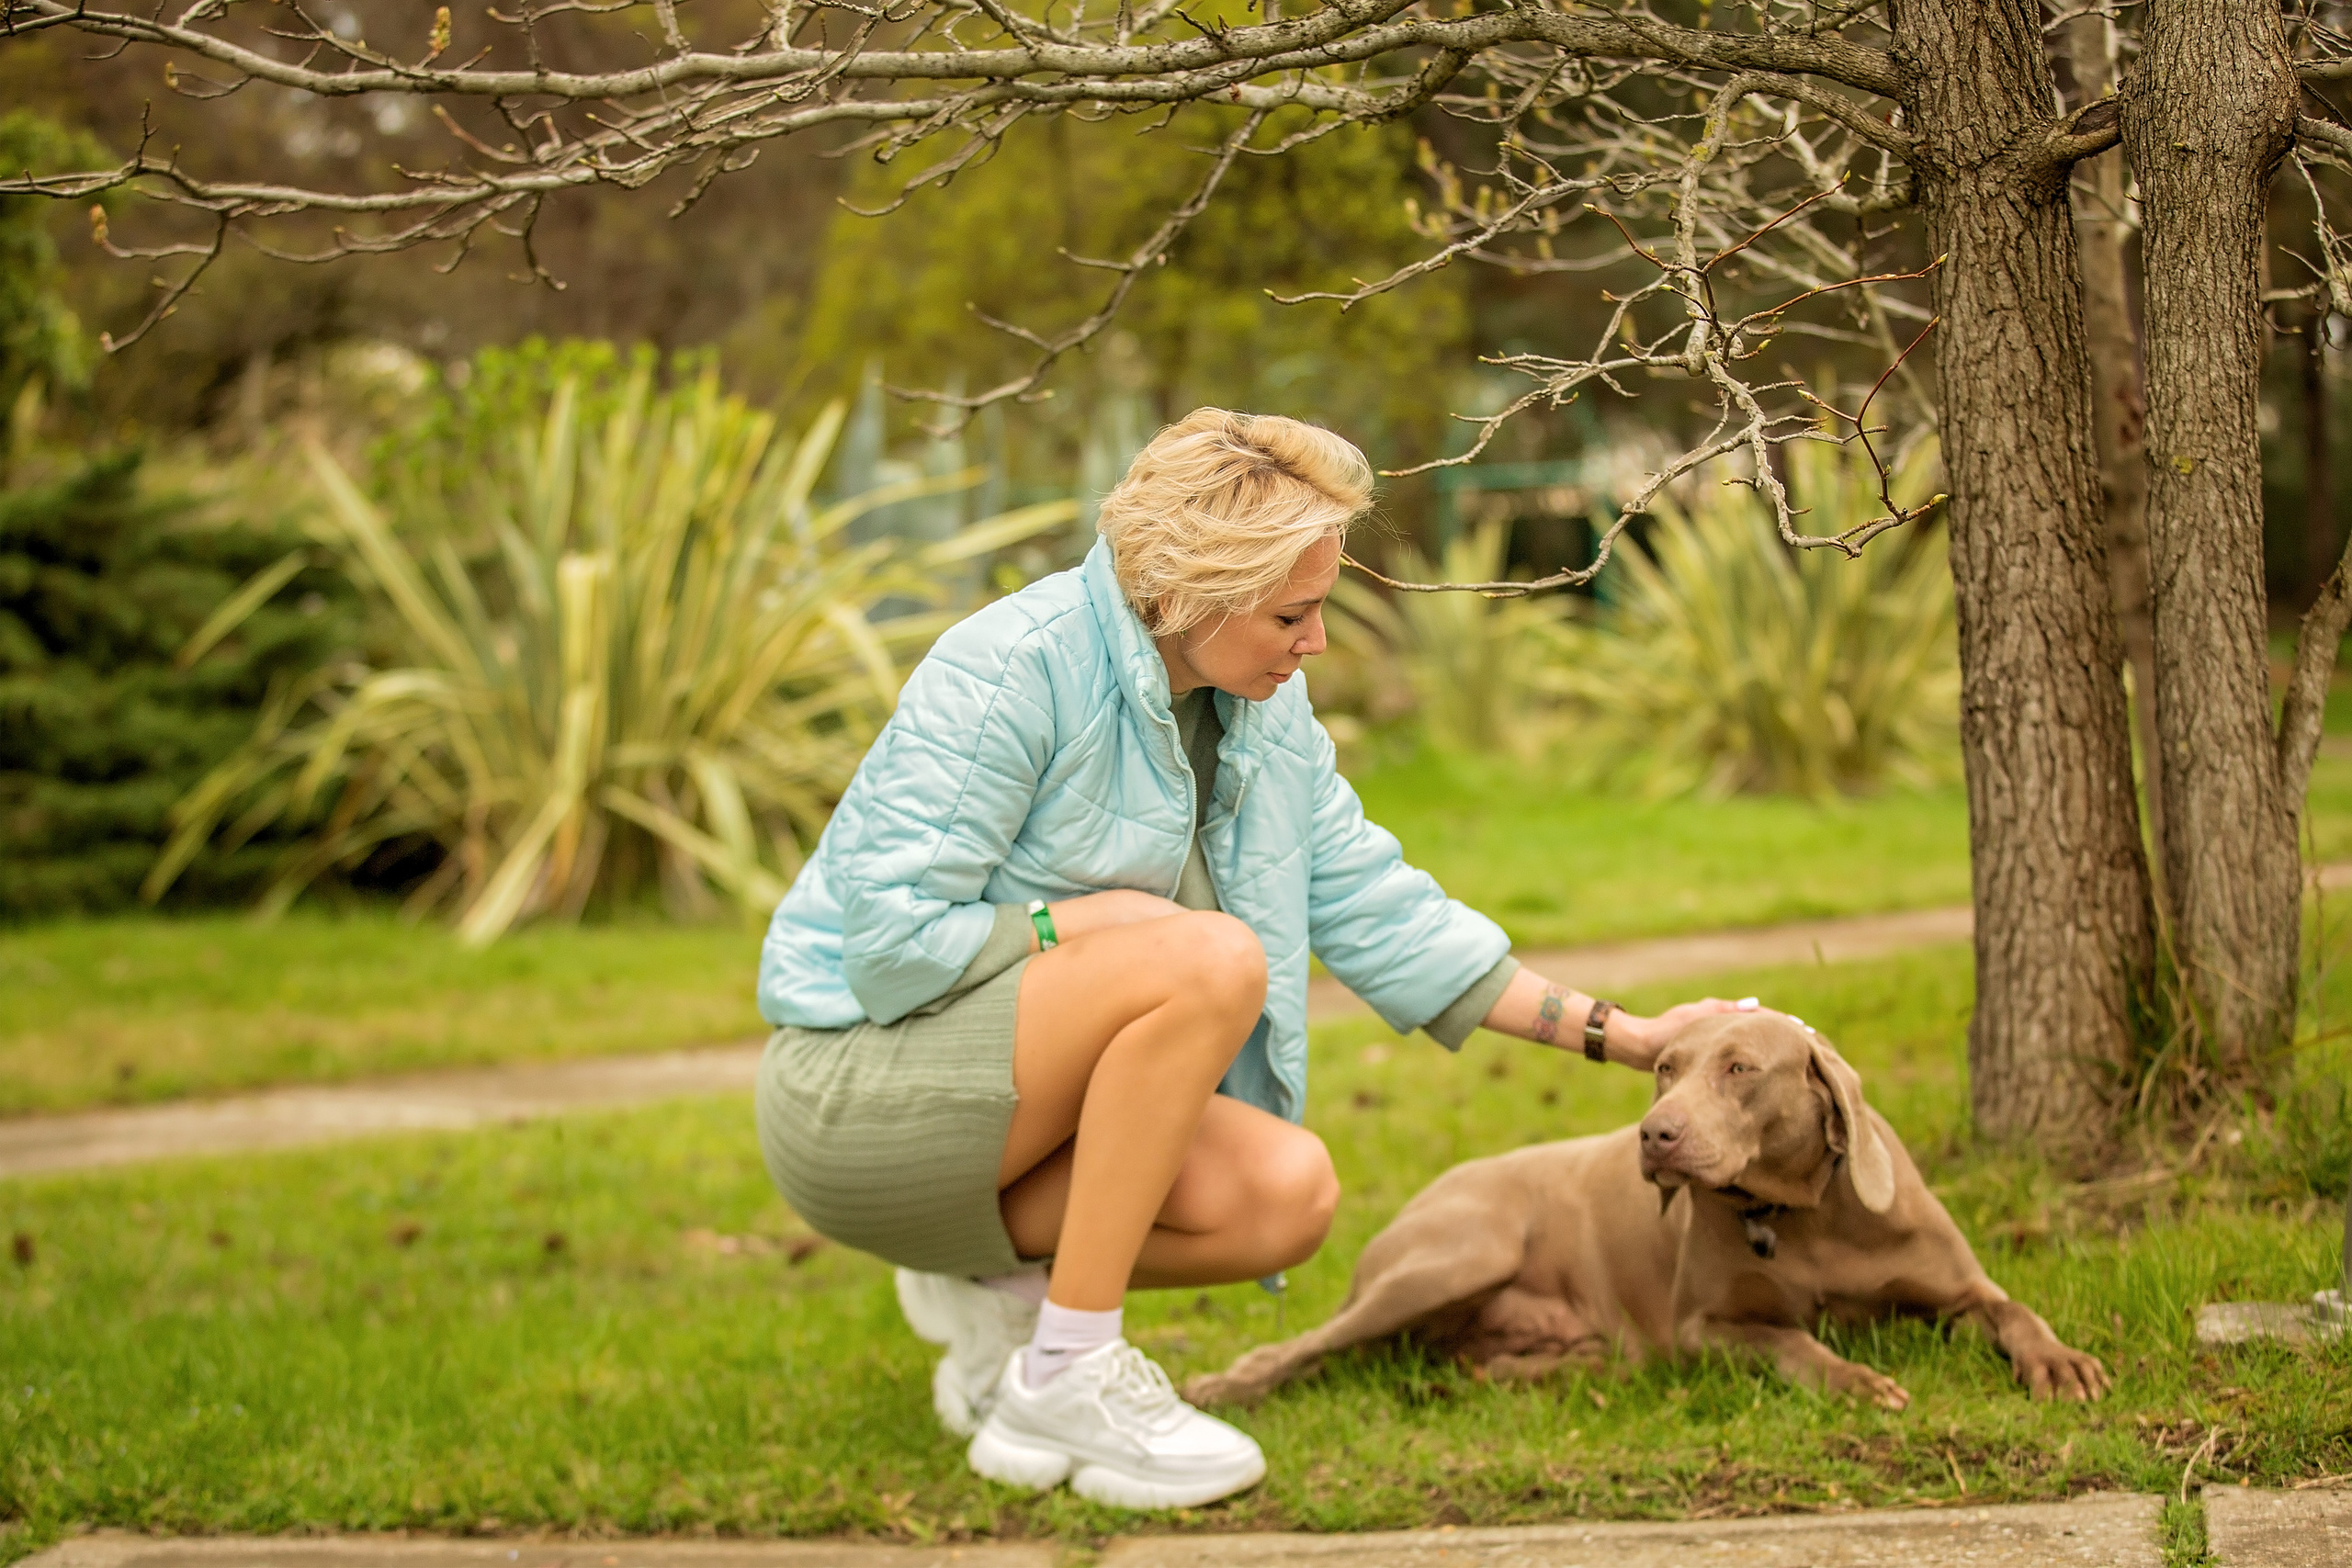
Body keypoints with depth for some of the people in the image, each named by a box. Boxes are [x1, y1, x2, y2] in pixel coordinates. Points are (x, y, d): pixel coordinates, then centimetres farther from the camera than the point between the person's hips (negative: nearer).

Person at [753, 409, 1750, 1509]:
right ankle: (1061, 1382, -24)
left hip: (1019, 1106, 8)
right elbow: (888, 937, -24)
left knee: (1287, 1191, -17)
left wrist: (1620, 1036, 6)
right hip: (855, 1080, -8)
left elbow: (1376, 913, 8)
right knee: (1212, 958, -30)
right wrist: (1077, 925, -17)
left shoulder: (1268, 713, 4)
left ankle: (999, 1279, 6)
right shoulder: (1009, 668, -20)